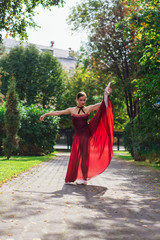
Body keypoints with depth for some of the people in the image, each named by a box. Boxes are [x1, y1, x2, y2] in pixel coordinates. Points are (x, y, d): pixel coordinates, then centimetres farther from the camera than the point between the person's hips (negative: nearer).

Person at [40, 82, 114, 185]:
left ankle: (84, 177, 1)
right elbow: (58, 113, 9)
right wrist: (45, 114, 11)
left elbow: (101, 104, -4)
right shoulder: (71, 110, 5)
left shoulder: (88, 109, 3)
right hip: (78, 136, 1)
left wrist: (106, 95, -18)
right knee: (76, 156, 3)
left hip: (87, 133, -1)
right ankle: (71, 178, 15)